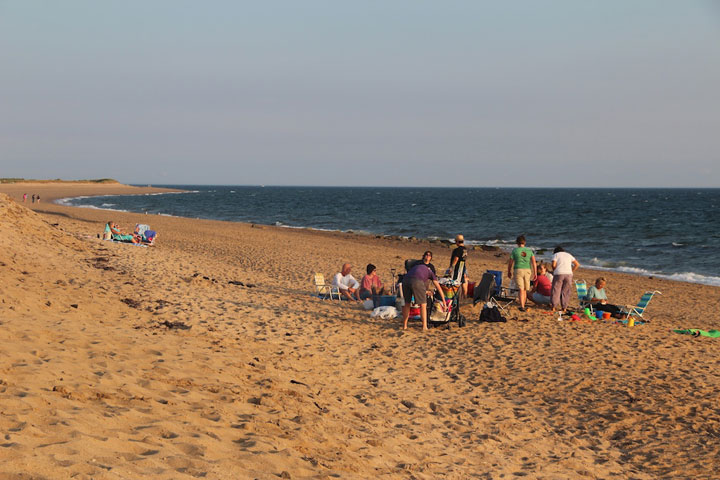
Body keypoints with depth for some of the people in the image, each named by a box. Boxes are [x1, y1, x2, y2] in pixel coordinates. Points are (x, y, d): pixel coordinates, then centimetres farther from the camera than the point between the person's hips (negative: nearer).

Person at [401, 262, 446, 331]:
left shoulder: (416, 267, 41)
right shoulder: (430, 272, 29)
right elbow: (439, 288, 28)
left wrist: (425, 292, 63)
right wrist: (444, 302, 34)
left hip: (405, 280, 4)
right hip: (417, 281, -4)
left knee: (407, 303, 20)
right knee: (423, 304, 10)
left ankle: (404, 325, 25)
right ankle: (424, 326, 7)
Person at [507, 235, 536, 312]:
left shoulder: (515, 251, -2)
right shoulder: (529, 250, 5)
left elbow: (510, 263, 4)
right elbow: (534, 262, -2)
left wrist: (509, 272, 18)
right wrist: (535, 273, 0)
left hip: (518, 271, -3)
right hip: (527, 271, 3)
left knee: (520, 289, -7)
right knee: (525, 289, 15)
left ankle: (522, 306, -18)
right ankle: (523, 305, 23)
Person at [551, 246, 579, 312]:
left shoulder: (555, 255, 12)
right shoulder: (568, 255, 23)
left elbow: (554, 265, -3)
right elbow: (577, 264, 17)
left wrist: (554, 272, 12)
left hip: (559, 274, -3)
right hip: (568, 274, 3)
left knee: (556, 290, 3)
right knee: (566, 291, 8)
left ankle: (554, 306, 3)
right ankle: (564, 307, 6)